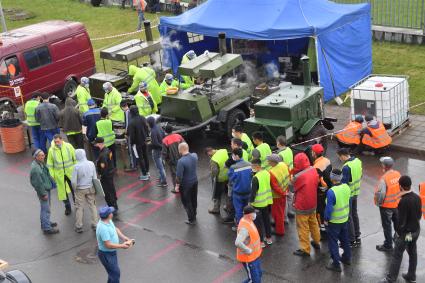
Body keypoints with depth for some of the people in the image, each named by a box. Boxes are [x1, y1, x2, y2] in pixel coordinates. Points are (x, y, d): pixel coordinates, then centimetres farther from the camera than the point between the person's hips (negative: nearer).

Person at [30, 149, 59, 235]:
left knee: (45, 208, 23)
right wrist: (43, 194, -19)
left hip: (47, 188, 10)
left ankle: (45, 222, 39)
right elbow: (38, 183, -25)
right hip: (43, 190, -10)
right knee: (45, 209, -1)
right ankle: (46, 228, 9)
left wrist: (51, 181, 19)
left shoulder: (41, 163, 2)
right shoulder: (35, 168, -28)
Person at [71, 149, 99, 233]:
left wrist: (75, 189, 3)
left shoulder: (76, 166, -19)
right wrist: (95, 188, 12)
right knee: (92, 206, 14)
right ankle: (95, 224, 19)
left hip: (80, 189, -3)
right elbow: (95, 178, -1)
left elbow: (73, 181, -15)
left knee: (79, 207, 10)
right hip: (90, 188, 3)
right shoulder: (91, 164, -9)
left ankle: (79, 227, 18)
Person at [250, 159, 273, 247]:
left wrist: (250, 202, -10)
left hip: (258, 203, -7)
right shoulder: (267, 173, -1)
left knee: (258, 222, 4)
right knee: (267, 219, 20)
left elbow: (253, 192, -21)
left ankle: (261, 241, 10)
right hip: (267, 201, 7)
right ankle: (269, 238, 31)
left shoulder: (255, 178, -25)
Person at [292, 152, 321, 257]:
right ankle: (316, 242, 42)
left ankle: (305, 249, 17)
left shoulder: (298, 176, -30)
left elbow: (293, 188, -11)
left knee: (303, 228, 7)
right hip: (313, 204, 7)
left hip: (302, 206, -7)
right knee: (313, 223, 26)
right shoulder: (313, 170, -10)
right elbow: (316, 183, 2)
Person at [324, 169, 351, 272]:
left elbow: (329, 208, -24)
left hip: (334, 221, -7)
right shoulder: (346, 187, -7)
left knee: (333, 242, 7)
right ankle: (347, 258, 41)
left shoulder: (331, 192, -29)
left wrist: (326, 219, -10)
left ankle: (336, 264, 13)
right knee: (345, 239, 24)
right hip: (345, 218, 7)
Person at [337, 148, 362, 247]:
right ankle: (357, 237, 31)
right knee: (354, 214, 21)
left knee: (348, 217, 4)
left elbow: (344, 183, -24)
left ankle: (352, 240, 11)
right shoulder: (358, 161, -1)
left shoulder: (346, 167, -27)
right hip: (356, 192, 8)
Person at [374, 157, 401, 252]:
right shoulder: (398, 174, -6)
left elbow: (380, 193, -27)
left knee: (387, 225, 9)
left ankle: (388, 245, 20)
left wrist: (378, 203, -10)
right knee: (397, 223, 23)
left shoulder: (384, 178, -27)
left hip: (386, 206, -6)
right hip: (397, 204, 6)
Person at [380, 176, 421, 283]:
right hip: (416, 230, 7)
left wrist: (398, 231, -7)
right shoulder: (417, 197, -4)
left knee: (397, 256, 3)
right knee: (413, 253, 19)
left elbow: (401, 221, -22)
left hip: (405, 233, -7)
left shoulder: (403, 201, -26)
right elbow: (419, 215, 8)